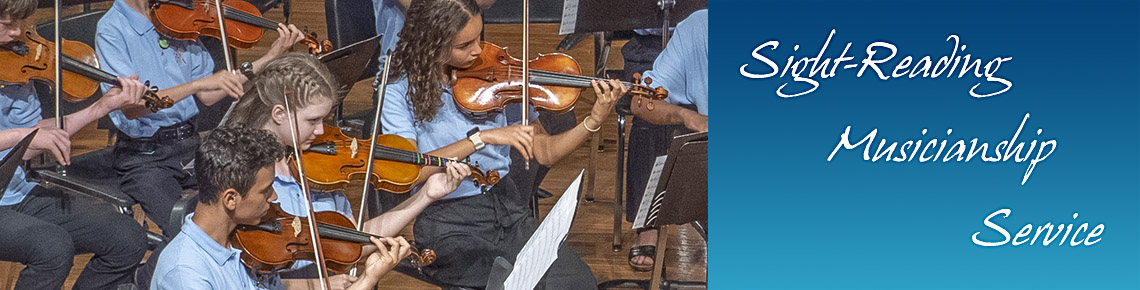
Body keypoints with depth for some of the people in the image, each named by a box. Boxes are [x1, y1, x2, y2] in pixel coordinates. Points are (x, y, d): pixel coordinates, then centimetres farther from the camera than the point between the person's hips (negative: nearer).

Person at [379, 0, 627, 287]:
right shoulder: (399, 92, -5)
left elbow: (544, 152, 7)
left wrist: (594, 121, -9)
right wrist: (482, 137, -25)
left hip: (508, 208, 4)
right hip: (448, 224, -4)